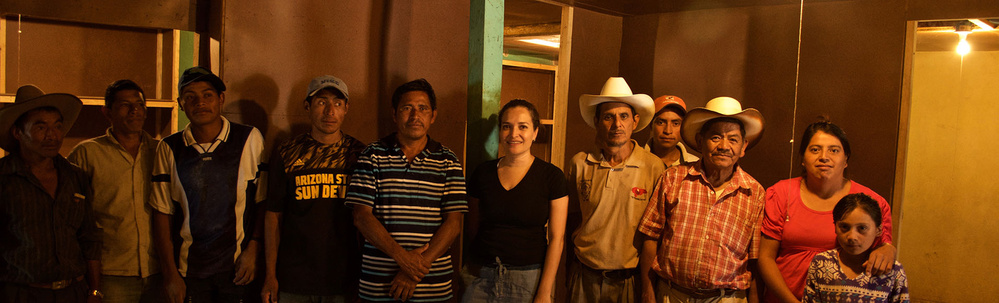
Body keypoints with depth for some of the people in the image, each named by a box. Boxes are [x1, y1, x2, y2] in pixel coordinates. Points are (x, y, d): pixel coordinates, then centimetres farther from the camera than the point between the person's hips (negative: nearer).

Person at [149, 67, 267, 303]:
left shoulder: (250, 139, -1)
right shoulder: (169, 149, 2)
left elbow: (264, 201, 1)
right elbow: (162, 213, 3)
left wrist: (253, 249, -7)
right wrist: (170, 274, 0)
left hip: (237, 267, -1)